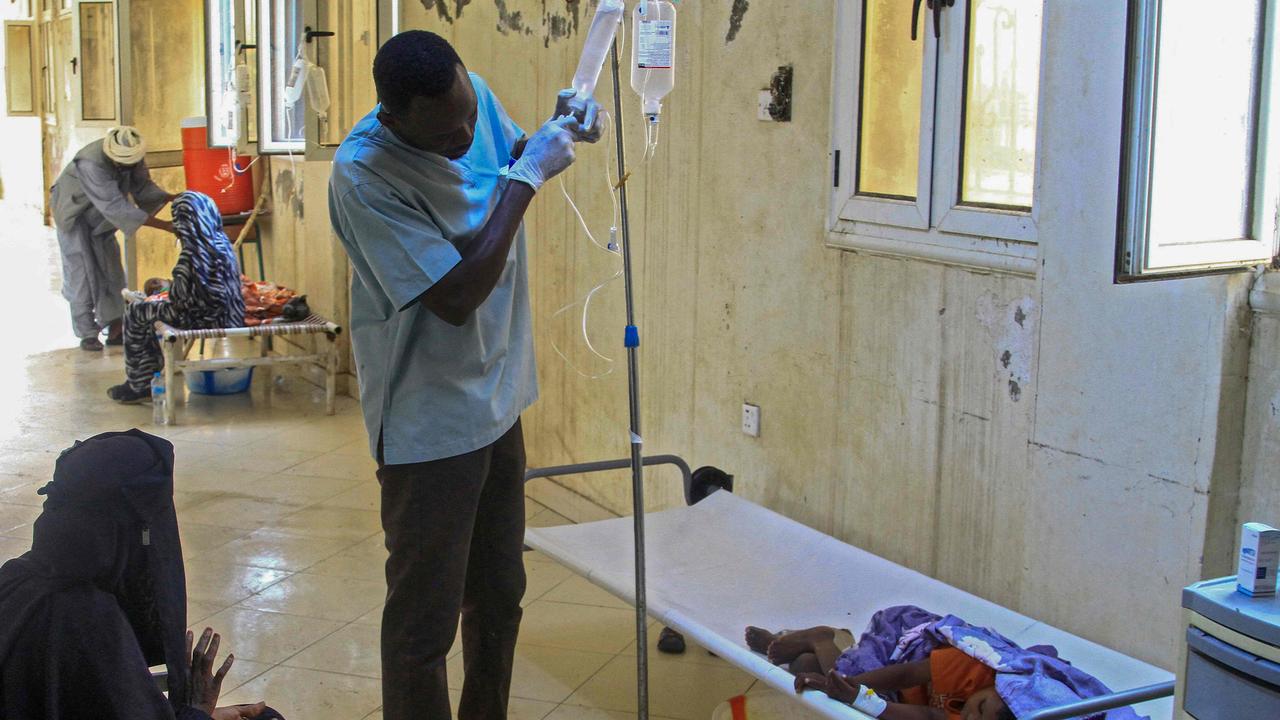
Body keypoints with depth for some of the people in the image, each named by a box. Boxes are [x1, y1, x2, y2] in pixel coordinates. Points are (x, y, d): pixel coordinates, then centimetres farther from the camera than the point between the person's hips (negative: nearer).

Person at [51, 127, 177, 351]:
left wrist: (170, 198, -30)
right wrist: (165, 226, -48)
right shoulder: (91, 164, -41)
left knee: (110, 271, 5)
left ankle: (114, 330, 11)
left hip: (101, 217, 6)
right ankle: (87, 333, -2)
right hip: (75, 214, -6)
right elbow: (116, 206, -45)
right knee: (81, 273, -8)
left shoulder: (133, 156, -21)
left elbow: (142, 185, -9)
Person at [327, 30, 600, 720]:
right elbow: (457, 297, -28)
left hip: (497, 397, 8)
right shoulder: (363, 176, -27)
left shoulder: (473, 95, -7)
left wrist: (557, 134, -6)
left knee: (499, 597, 22)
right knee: (424, 620, 3)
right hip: (432, 423, -8)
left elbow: (511, 153, 17)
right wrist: (527, 178, -25)